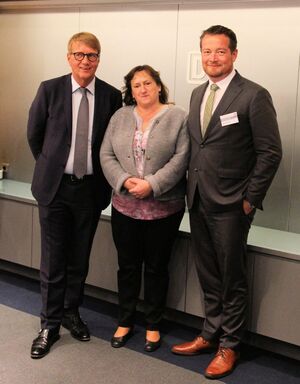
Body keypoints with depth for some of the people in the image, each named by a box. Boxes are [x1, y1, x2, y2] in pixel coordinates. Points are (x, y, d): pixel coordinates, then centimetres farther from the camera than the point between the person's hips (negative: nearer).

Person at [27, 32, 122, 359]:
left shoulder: (112, 96, -2)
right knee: (53, 260, 5)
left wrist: (102, 176, 6)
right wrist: (51, 167, 11)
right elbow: (34, 134, 6)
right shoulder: (50, 90, -4)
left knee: (79, 258, 14)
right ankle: (50, 324, 19)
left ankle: (71, 313, 33)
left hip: (91, 188, 1)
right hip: (55, 186, -1)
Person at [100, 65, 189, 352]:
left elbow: (180, 159, -10)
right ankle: (125, 322, 28)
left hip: (164, 207, -2)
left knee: (156, 268, 9)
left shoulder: (178, 117, -3)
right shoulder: (120, 117, 7)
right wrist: (124, 181, -14)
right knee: (127, 266, 12)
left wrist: (152, 185, -19)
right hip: (125, 206, 3)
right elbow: (107, 156, 2)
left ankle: (153, 326, 24)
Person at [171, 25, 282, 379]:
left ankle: (229, 345, 22)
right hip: (198, 201, 6)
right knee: (208, 276, 17)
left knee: (232, 278, 7)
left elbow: (270, 152, -11)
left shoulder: (254, 96, -11)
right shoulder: (198, 94, 11)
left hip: (230, 205, -6)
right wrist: (191, 189, 9)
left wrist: (250, 199, -12)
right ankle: (211, 334, 32)